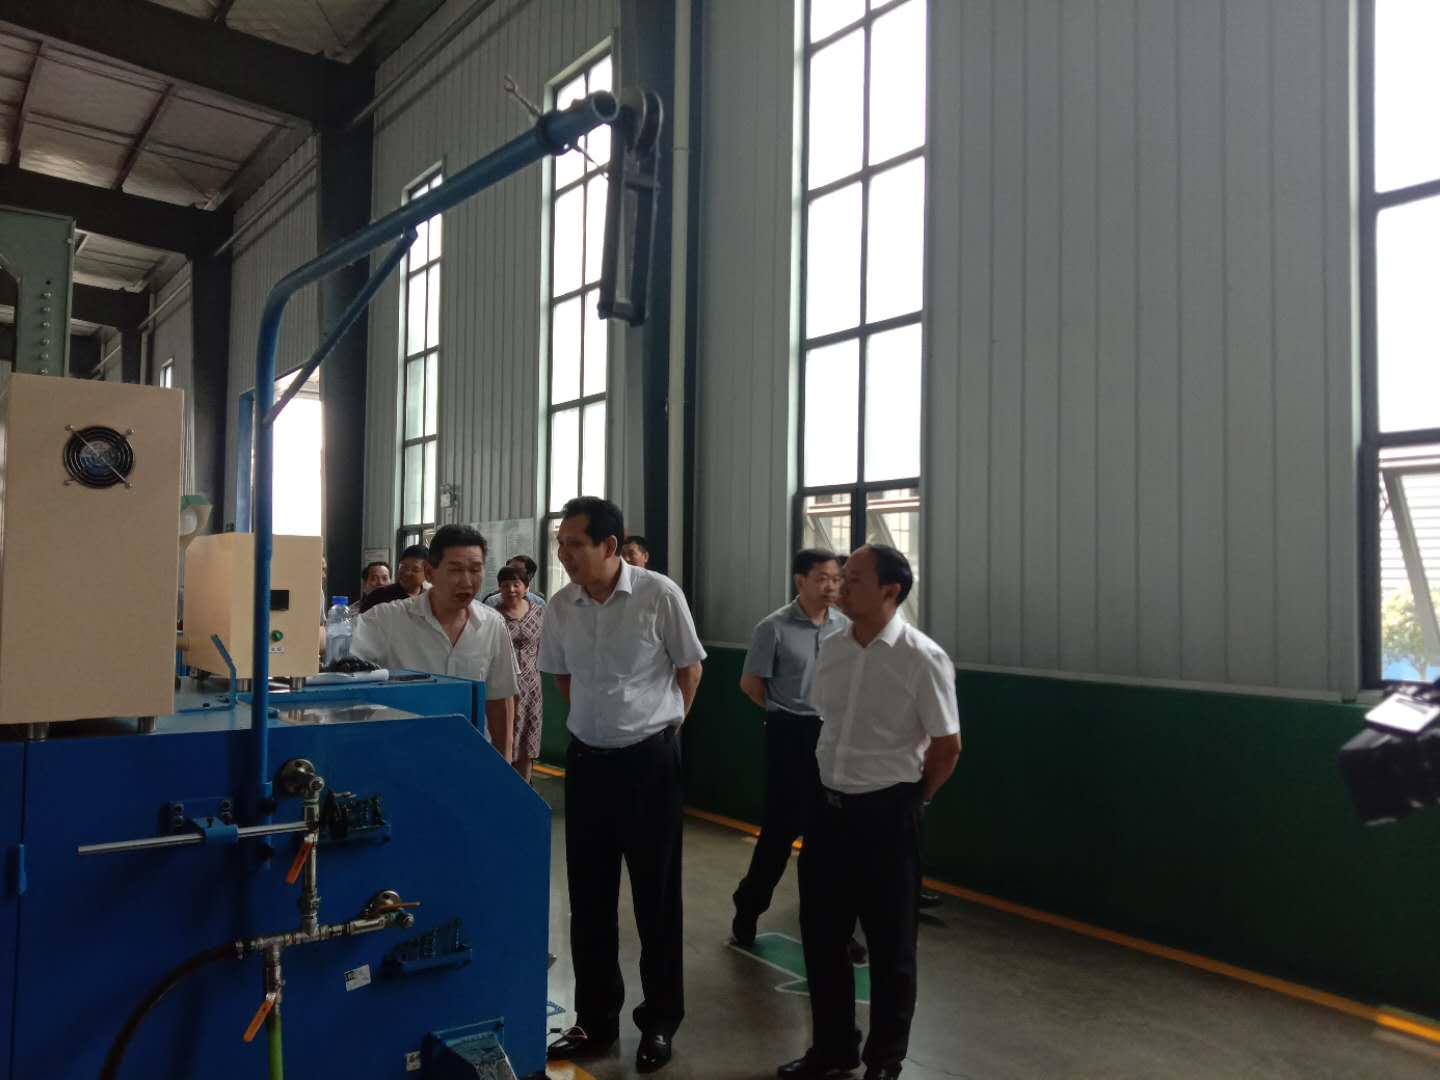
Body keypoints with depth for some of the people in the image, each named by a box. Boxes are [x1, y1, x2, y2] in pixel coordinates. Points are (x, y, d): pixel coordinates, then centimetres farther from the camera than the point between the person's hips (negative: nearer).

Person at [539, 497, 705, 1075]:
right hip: (586, 760, 4)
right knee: (588, 898, 13)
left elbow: (689, 669, -1)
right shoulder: (559, 607, -3)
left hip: (649, 759, -4)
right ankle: (596, 1020, 30)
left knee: (656, 897, 8)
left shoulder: (659, 595, -15)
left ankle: (660, 1022, 26)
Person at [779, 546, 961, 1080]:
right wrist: (834, 790, 14)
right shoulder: (831, 650, 2)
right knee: (820, 934, 15)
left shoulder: (922, 658, -16)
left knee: (889, 944, 10)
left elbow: (947, 746, -8)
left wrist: (907, 803, 2)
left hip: (886, 815, -6)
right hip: (829, 807, 6)